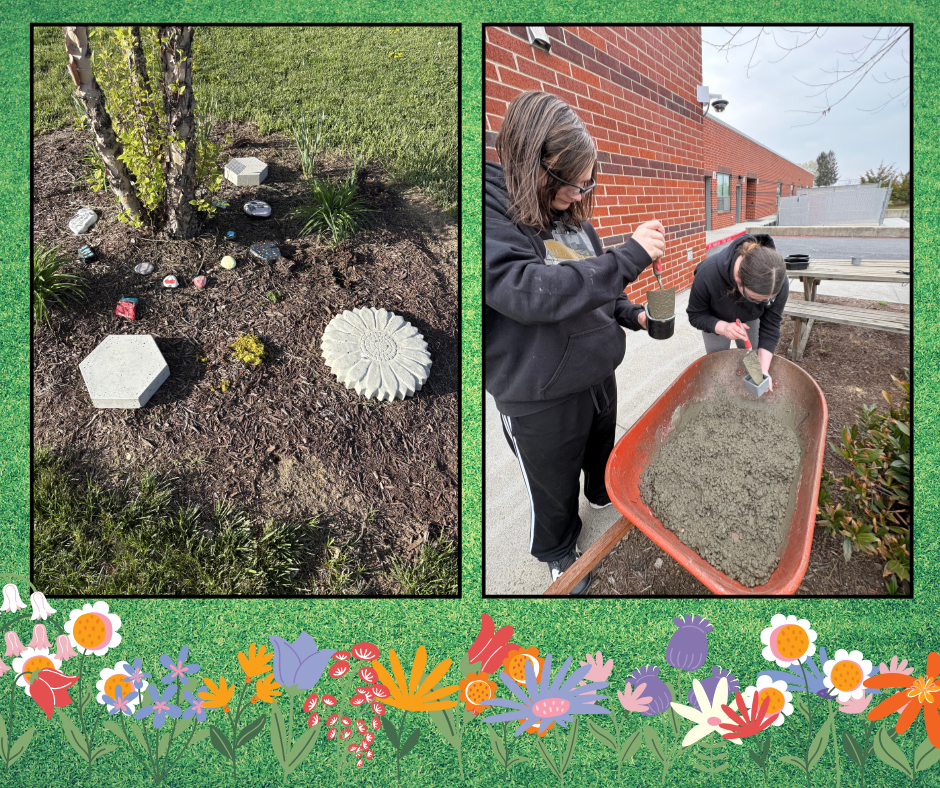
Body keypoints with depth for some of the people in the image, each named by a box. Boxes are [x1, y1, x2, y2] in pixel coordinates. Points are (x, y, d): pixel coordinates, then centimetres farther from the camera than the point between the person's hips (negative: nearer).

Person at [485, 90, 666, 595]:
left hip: (599, 375, 7)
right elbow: (527, 290, -37)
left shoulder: (572, 214, 4)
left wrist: (630, 314, 1)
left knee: (602, 454, 30)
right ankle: (557, 553, 41)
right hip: (539, 399, -7)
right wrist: (630, 257, -35)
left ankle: (605, 496, 59)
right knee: (554, 490, 15)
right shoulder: (493, 216, -21)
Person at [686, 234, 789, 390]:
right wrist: (723, 327, -47)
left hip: (749, 318, 2)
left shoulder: (779, 284, -36)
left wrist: (763, 370, -33)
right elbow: (696, 315, -28)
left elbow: (769, 328, -25)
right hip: (716, 319, -2)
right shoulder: (707, 274, -44)